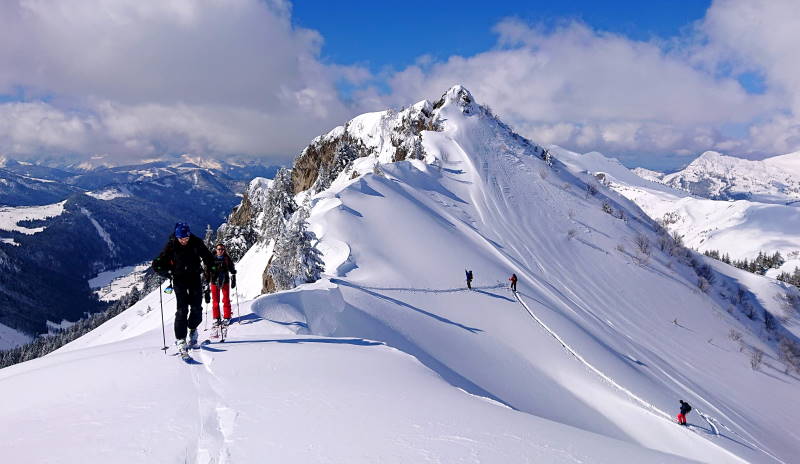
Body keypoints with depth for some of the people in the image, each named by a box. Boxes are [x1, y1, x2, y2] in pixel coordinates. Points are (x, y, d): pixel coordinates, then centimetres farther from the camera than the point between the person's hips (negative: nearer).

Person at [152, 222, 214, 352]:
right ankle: (180, 339, -6)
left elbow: (209, 258, 3)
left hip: (195, 278, 2)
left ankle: (192, 328, 27)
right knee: (182, 309, -11)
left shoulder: (196, 243, -9)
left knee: (197, 308, -1)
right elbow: (157, 264, -7)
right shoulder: (171, 245, -11)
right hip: (179, 280, -2)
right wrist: (168, 274, -21)